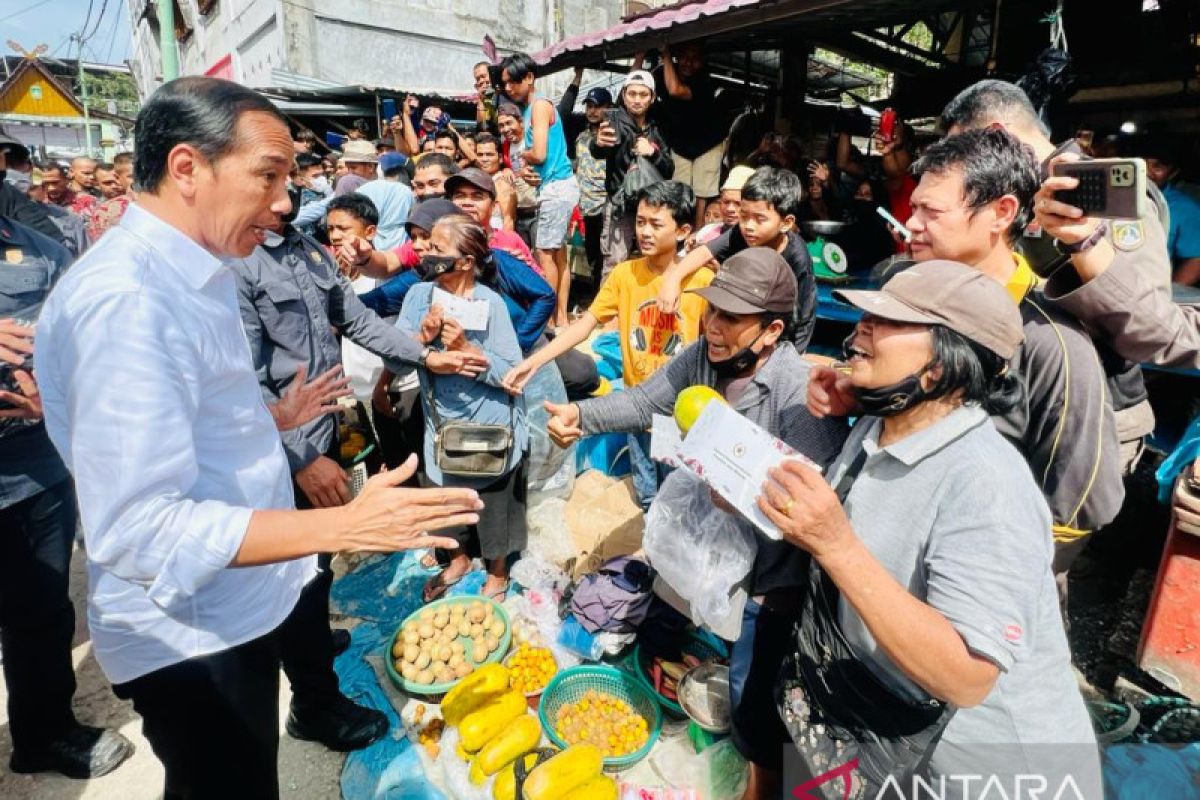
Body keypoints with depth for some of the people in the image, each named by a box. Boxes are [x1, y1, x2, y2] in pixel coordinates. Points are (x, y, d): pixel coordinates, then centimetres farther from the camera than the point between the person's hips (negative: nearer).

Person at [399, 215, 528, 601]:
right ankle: (460, 558, 49)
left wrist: (465, 348, -31)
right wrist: (423, 336, -24)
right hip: (442, 422, 4)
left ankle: (498, 572, 40)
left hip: (489, 427, -4)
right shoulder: (418, 294, -5)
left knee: (492, 501, 14)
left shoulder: (489, 303, -18)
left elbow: (511, 373, -21)